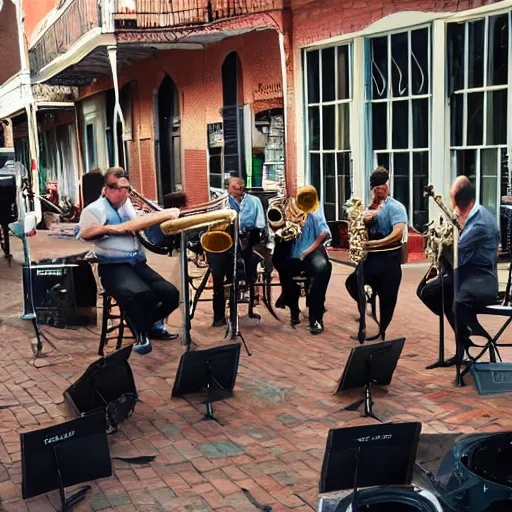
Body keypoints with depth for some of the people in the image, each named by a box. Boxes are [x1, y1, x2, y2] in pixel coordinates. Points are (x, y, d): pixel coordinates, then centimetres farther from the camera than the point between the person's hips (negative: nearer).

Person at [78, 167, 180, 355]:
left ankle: (148, 324, 18)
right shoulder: (95, 209, -1)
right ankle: (141, 335, -7)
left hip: (138, 263, 7)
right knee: (141, 294, -34)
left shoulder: (129, 205, 22)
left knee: (170, 294, -10)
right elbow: (83, 234, -14)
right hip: (113, 266, -7)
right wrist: (108, 229, -24)